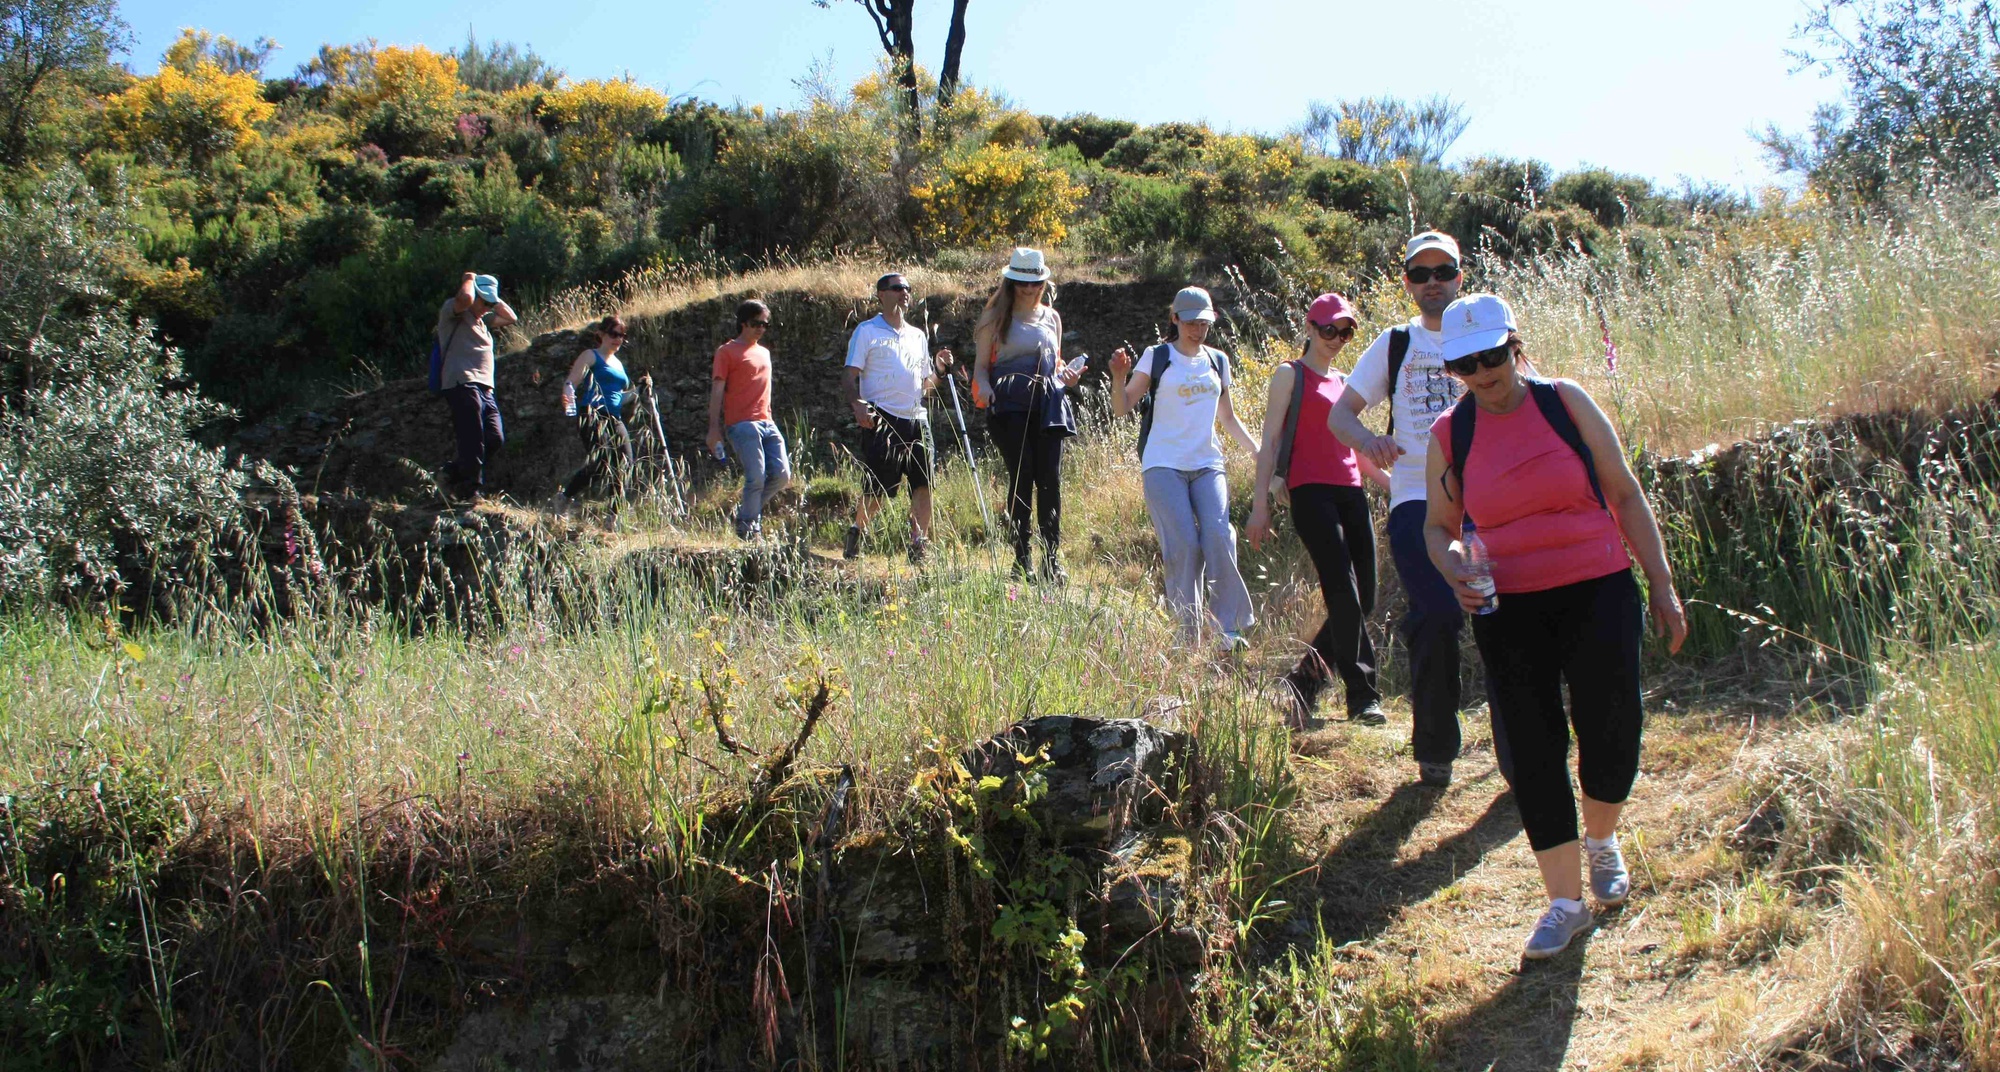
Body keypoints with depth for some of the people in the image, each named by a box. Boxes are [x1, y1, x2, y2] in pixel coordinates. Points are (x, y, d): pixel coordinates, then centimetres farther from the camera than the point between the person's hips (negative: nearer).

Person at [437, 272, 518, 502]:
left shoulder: (482, 320, 28)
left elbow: (511, 318, 33)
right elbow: (465, 298, -21)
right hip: (462, 385, -9)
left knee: (495, 439, 0)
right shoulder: (452, 311, 2)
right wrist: (469, 279, -2)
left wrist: (494, 300, 22)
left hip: (484, 389, 9)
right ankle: (470, 491, -7)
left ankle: (455, 473, 16)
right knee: (472, 441, -12)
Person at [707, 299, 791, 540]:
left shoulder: (764, 352, 23)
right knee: (756, 477, -15)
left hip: (766, 422, 7)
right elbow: (717, 390, -3)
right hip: (741, 424, -7)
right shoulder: (727, 351, 2)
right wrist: (714, 427, -10)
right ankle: (747, 528, -2)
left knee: (782, 475, -2)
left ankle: (747, 510, 17)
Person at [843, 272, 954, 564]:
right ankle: (856, 532, 20)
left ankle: (919, 546, 2)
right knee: (879, 488, -6)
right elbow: (852, 375, -1)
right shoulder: (867, 331, 5)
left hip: (917, 419, 5)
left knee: (924, 484, -5)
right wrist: (858, 404, -19)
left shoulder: (918, 335, 21)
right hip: (883, 419, -5)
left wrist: (938, 368, 5)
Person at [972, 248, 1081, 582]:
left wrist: (1067, 375, 6)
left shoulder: (1051, 317, 19)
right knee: (1022, 476, -9)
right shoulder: (996, 317, 7)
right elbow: (981, 366, 5)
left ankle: (1052, 559, 0)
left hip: (1048, 404, 3)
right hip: (1012, 405, -3)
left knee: (1050, 479, -5)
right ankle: (1021, 559, -2)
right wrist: (985, 388, -16)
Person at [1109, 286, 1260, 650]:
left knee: (1219, 539, -13)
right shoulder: (1157, 357, 3)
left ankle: (1231, 628, -5)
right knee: (1184, 545, -13)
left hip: (1208, 466, 3)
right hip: (1164, 466, -3)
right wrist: (1119, 376, -19)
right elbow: (1122, 408, -1)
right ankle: (1187, 631, -3)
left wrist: (1258, 451, 14)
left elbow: (1228, 418, 24)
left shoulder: (1217, 361, 15)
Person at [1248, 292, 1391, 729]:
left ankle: (1302, 682, 13)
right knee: (1344, 595, -14)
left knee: (1363, 602, 2)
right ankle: (1363, 696, -10)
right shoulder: (1290, 376, 5)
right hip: (1311, 493, -7)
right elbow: (1271, 440, -1)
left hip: (1351, 494, 7)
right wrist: (1260, 503, -9)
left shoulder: (1345, 383, 23)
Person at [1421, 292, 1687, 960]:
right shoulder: (1449, 435, 2)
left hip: (1599, 593, -1)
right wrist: (1452, 568, -12)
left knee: (1611, 737, -1)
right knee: (1533, 753, 0)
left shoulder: (1565, 403, -1)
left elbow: (1624, 494, 4)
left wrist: (1662, 586, 2)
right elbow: (1438, 525, 11)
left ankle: (1601, 842, 33)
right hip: (1508, 612, 1)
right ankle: (1565, 901, 14)